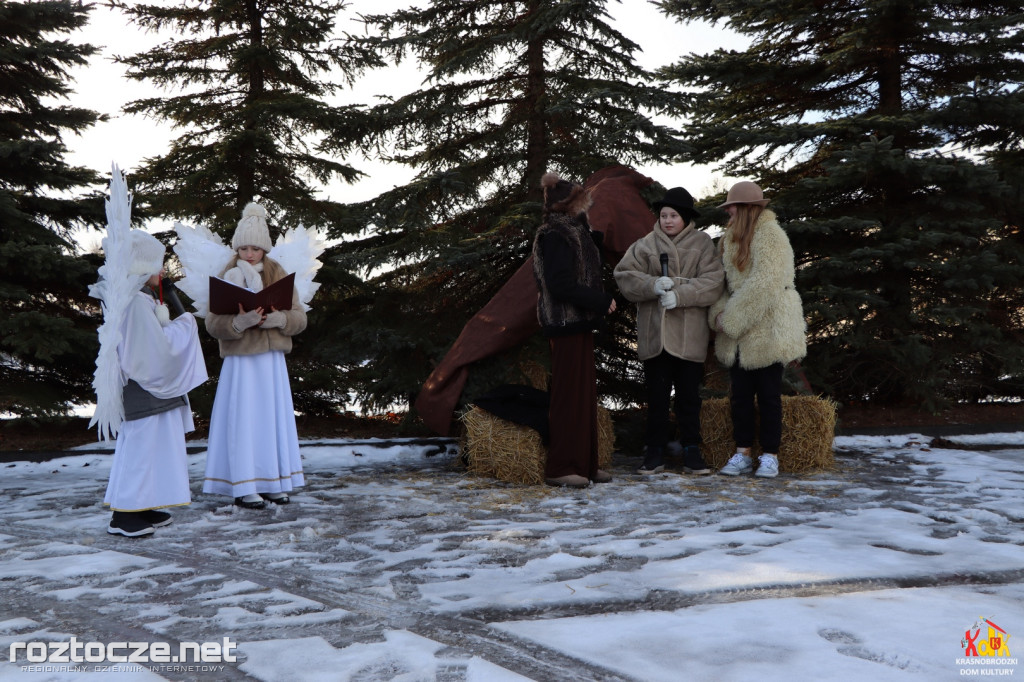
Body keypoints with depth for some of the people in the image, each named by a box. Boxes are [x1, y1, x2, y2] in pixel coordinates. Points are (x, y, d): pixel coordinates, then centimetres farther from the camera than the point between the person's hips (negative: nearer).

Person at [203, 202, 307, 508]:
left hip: (273, 360, 3)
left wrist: (278, 319, -19)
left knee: (274, 418, 6)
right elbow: (213, 325, -8)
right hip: (240, 361, -3)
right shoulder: (227, 278, 1)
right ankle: (243, 487, 2)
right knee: (242, 421, -3)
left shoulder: (279, 275, 8)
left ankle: (273, 482, 16)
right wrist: (240, 322, -27)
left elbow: (299, 318, 2)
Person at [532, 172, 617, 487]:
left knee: (585, 393, 12)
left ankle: (585, 463, 19)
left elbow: (585, 271, 18)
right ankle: (560, 468, 1)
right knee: (569, 393, -6)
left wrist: (592, 236, 9)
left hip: (579, 323, 10)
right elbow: (560, 286, -22)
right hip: (566, 324, -10)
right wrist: (602, 301, -16)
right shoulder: (555, 236, -14)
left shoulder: (574, 233, 17)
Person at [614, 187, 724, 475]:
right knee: (656, 395, 6)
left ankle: (691, 452, 15)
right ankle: (655, 453, 14)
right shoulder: (645, 245, 8)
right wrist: (653, 285, -18)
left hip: (689, 335, -1)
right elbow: (624, 275, -1)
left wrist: (680, 294, -20)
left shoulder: (702, 244, 4)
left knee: (689, 395, 5)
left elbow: (712, 282, -7)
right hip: (654, 333, 1)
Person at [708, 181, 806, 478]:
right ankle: (742, 454, 15)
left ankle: (770, 456, 10)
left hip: (767, 329, -7)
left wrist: (731, 319, -19)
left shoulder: (770, 235, -12)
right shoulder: (731, 238, 15)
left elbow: (765, 283, -21)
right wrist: (719, 312, -5)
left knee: (768, 394, 1)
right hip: (739, 332, 7)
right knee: (740, 394, 8)